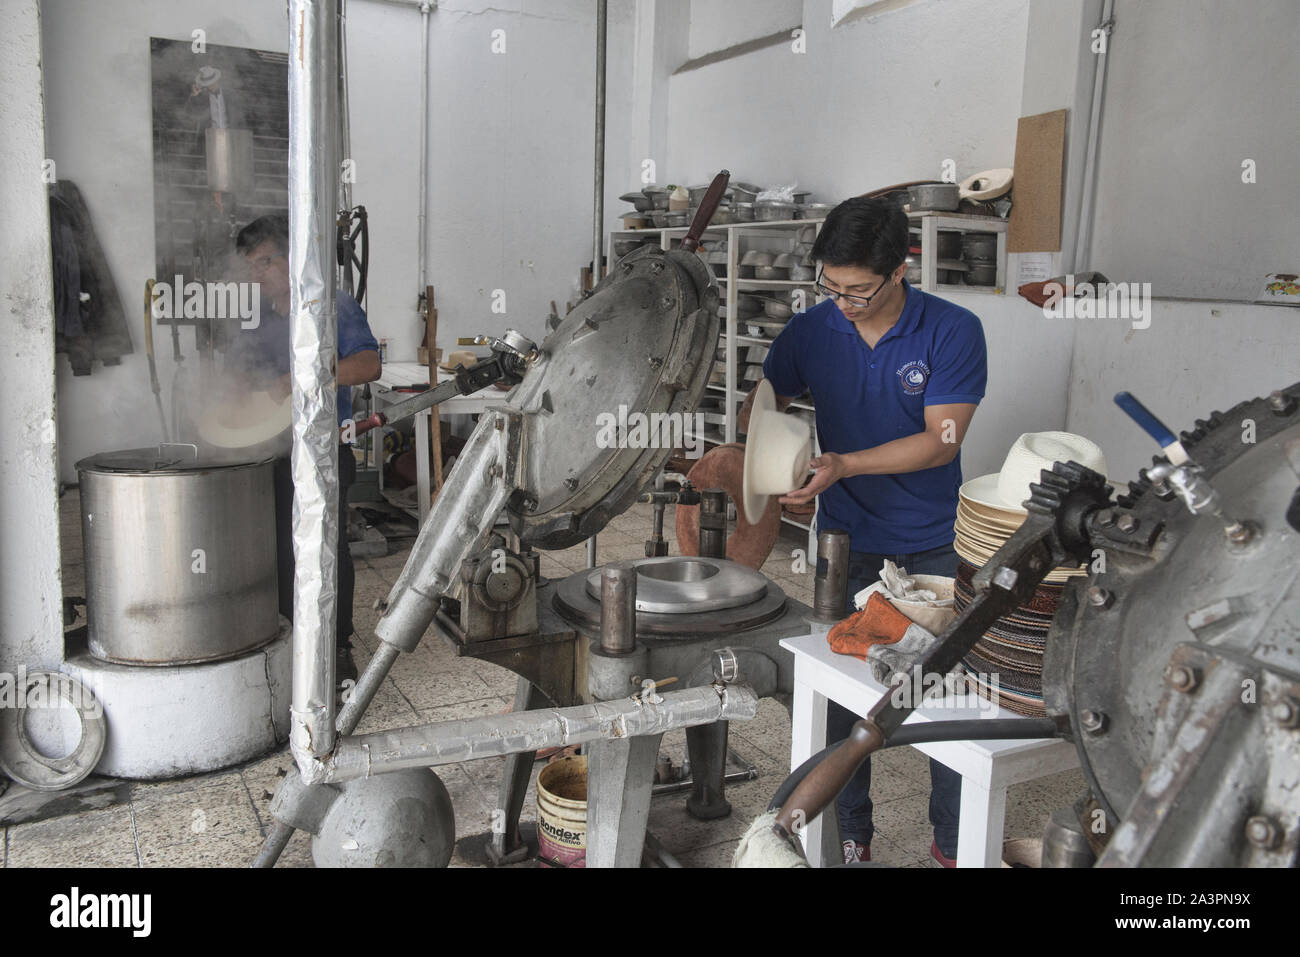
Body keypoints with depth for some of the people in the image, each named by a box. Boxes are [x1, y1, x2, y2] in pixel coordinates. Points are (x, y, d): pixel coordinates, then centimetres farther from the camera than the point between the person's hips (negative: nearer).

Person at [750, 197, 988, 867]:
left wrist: (845, 465, -28)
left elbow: (941, 440, -17)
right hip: (847, 541, 2)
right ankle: (849, 834, 27)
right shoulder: (810, 332, -5)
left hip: (936, 547, -1)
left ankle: (954, 841, 27)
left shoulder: (953, 332, -13)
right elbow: (765, 402, 7)